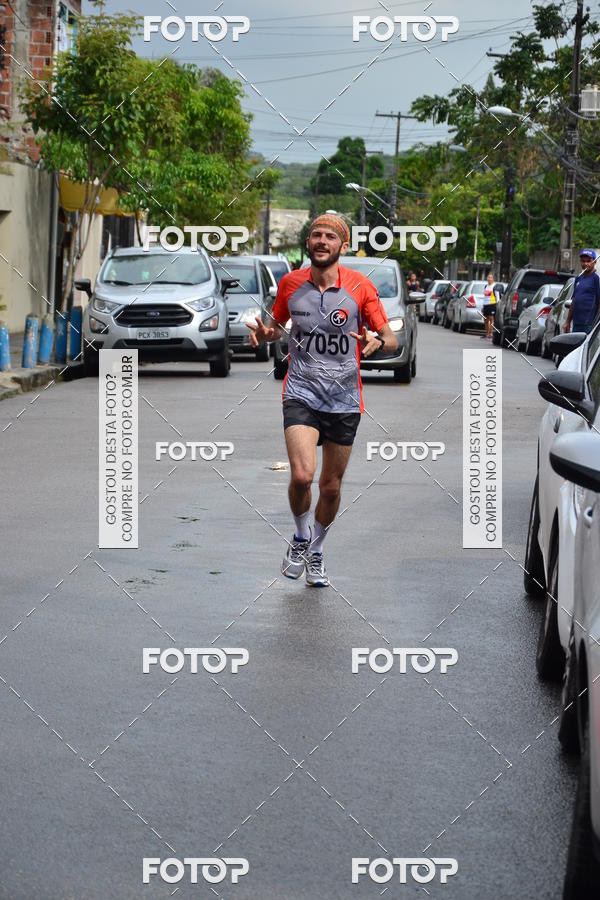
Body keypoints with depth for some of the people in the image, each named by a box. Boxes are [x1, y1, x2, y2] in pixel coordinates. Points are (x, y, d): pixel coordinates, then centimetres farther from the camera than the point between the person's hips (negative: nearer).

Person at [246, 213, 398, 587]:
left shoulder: (360, 286, -4)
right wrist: (265, 333, -5)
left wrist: (376, 341, -24)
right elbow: (278, 325, 19)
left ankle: (316, 549, 35)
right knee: (302, 475, -20)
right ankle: (300, 537, 9)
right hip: (301, 392, 0)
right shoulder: (290, 283, 1)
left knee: (331, 486, 9)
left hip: (344, 399, 0)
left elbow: (392, 341, 0)